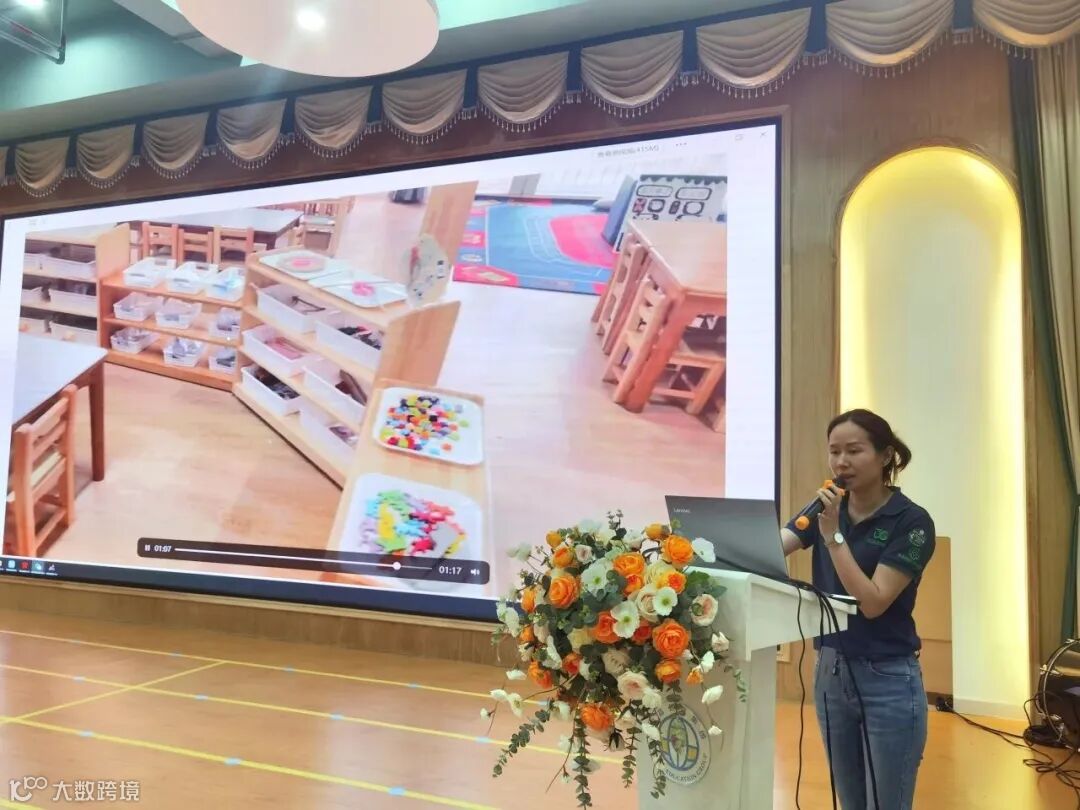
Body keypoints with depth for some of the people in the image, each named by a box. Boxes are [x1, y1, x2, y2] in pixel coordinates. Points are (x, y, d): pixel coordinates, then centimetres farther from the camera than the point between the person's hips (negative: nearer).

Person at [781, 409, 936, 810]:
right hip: (830, 672, 5)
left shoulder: (912, 520, -13)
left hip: (888, 681, -5)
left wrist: (833, 535, -24)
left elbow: (873, 602, -20)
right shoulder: (827, 509, 3)